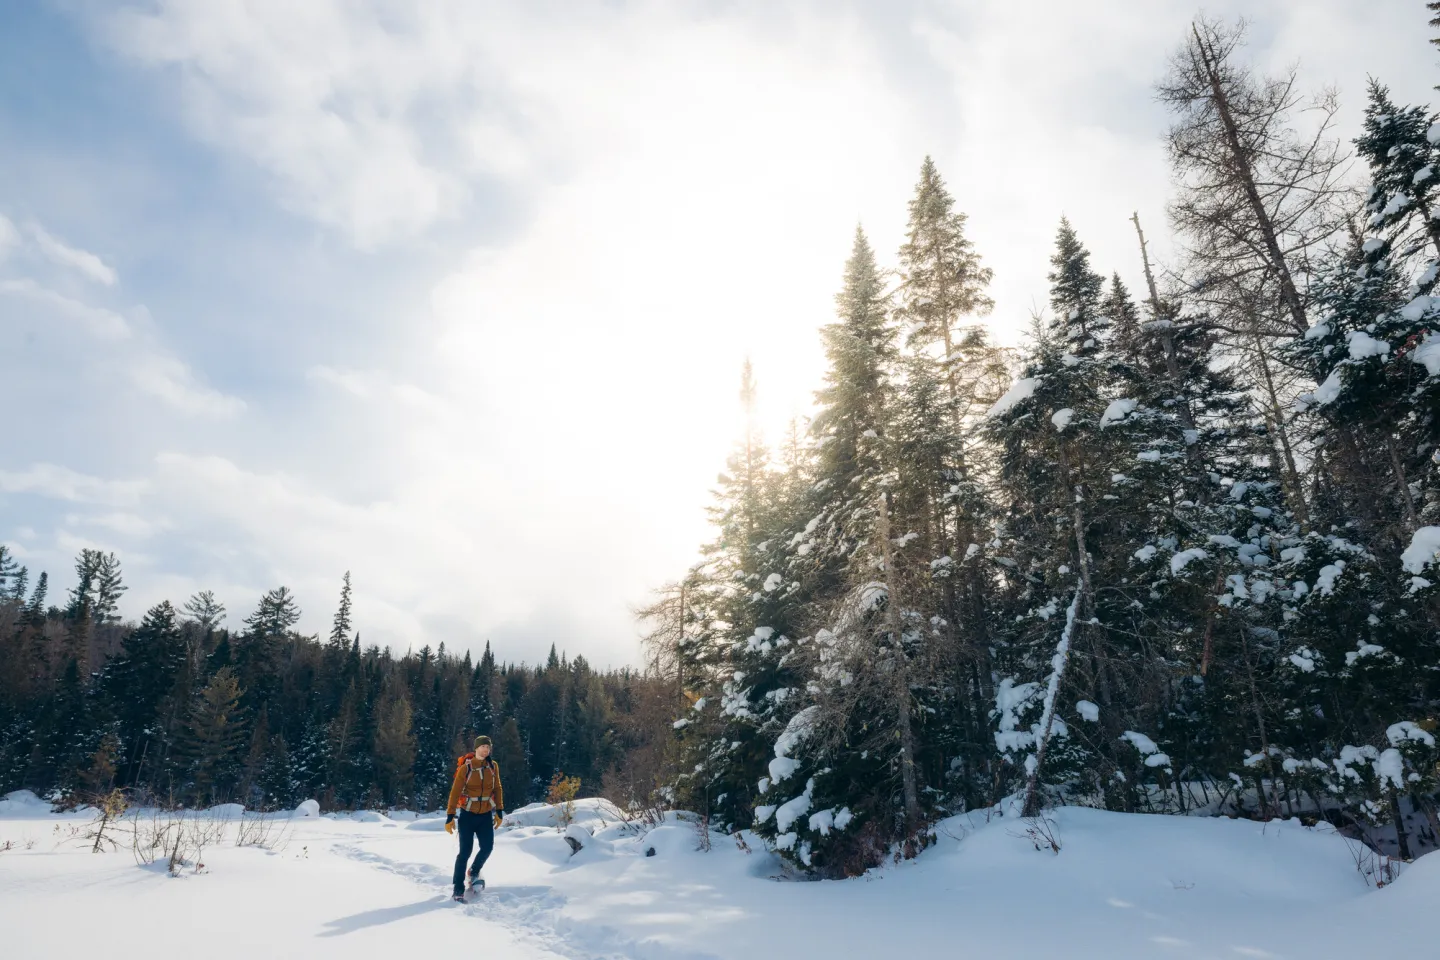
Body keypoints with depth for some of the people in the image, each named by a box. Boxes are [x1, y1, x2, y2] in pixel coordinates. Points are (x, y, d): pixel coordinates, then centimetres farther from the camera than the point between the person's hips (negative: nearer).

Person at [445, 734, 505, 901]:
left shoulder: (493, 766, 0)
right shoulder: (465, 768, -11)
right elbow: (455, 792, -10)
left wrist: (499, 812, 6)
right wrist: (450, 817, -12)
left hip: (486, 816, 3)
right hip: (467, 814, -3)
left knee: (487, 848, -5)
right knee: (465, 851, -7)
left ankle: (474, 872, 25)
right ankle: (458, 889, 6)